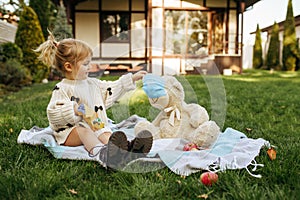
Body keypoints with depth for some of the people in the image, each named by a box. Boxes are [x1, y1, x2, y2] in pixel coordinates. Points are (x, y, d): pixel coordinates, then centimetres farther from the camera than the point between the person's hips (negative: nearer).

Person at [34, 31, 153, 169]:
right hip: (71, 131, -5)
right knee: (84, 131, -36)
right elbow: (53, 114, -14)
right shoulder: (62, 89, -6)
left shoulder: (93, 84, 16)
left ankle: (127, 148, -56)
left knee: (106, 135, -26)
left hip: (96, 126, 5)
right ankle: (100, 151, -66)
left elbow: (111, 90, 25)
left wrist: (131, 79, 23)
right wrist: (73, 110, -28)